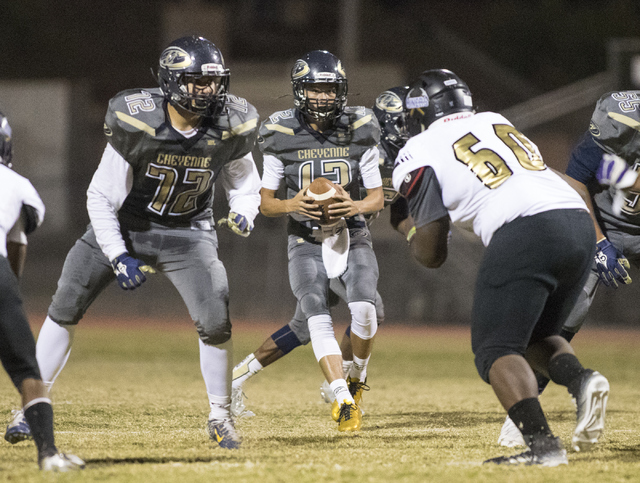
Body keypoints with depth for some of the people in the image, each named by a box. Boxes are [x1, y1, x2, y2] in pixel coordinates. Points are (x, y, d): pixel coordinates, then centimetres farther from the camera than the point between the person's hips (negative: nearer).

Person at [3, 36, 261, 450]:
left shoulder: (228, 128, -15)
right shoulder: (138, 124, -24)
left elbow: (244, 183, 5)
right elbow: (101, 198, -15)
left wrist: (244, 214, -17)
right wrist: (118, 258, -20)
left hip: (186, 234, 1)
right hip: (123, 227, -1)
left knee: (215, 321, -17)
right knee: (64, 311, 0)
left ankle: (220, 417, 5)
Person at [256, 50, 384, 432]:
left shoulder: (359, 133, -4)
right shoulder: (282, 137, -6)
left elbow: (377, 198, 2)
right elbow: (265, 202, 1)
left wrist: (356, 207, -20)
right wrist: (290, 205, -20)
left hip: (352, 237, 0)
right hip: (306, 242, 0)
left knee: (364, 308, -21)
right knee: (318, 318, -20)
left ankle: (358, 377, 6)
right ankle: (344, 400, -19)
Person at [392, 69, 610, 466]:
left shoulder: (420, 154, 10)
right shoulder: (496, 121, 27)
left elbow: (432, 254, 10)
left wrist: (412, 238, 31)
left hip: (524, 233, -6)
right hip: (580, 221, 6)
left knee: (497, 350, 2)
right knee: (535, 334, 24)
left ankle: (541, 443, -16)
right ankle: (580, 379, -5)